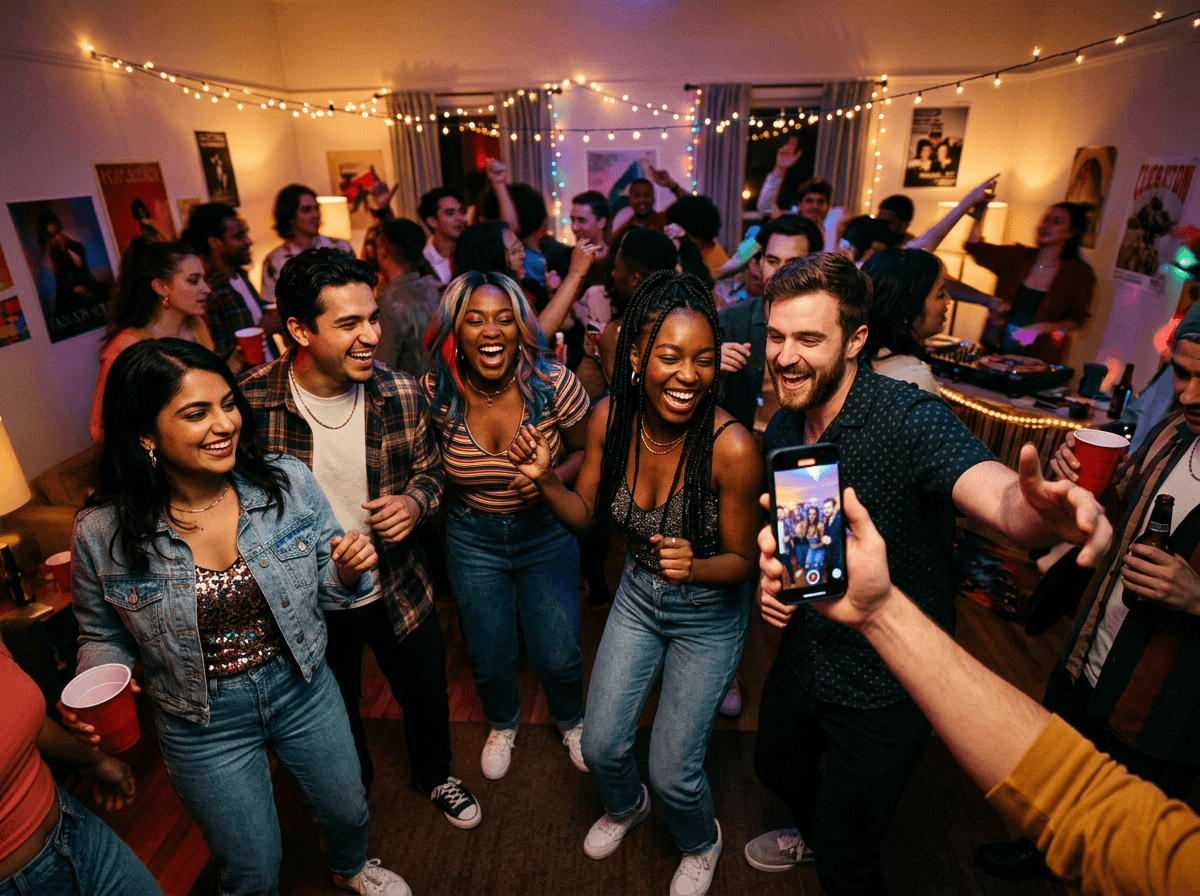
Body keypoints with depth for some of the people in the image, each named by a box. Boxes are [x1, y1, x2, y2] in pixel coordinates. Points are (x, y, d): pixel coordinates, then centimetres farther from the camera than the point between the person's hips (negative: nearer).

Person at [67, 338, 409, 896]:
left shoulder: (288, 482, -17)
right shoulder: (102, 534, -18)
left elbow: (324, 583, -4)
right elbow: (105, 636, 1)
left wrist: (348, 570, -25)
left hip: (303, 689, 2)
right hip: (204, 724, -1)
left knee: (347, 811, 26)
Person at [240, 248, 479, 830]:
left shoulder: (400, 393, -16)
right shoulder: (250, 403, -21)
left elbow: (428, 469, 0)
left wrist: (415, 500, -22)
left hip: (398, 591, 1)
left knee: (427, 698, 22)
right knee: (335, 713, 26)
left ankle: (434, 776, 57)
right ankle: (354, 789, 60)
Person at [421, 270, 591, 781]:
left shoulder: (554, 384, -20)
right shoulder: (436, 393, -16)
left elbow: (585, 451, -6)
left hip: (547, 533, -1)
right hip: (472, 539, 2)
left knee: (558, 656, 6)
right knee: (489, 657, 16)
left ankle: (571, 722, 44)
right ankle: (502, 725, 52)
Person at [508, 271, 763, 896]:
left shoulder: (732, 446, -31)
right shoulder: (609, 417, -17)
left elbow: (742, 559, -17)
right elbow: (587, 517, -4)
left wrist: (695, 567, -37)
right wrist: (544, 479, -22)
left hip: (709, 614, -4)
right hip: (637, 593, 4)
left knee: (673, 771, 8)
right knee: (601, 747, 16)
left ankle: (701, 844, 47)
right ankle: (626, 807, 55)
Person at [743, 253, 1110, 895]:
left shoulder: (909, 420, -27)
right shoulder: (781, 428, -6)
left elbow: (999, 497, -44)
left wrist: (1040, 511, -67)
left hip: (885, 690, -6)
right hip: (803, 656, 7)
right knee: (775, 765, 31)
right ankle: (813, 831, 64)